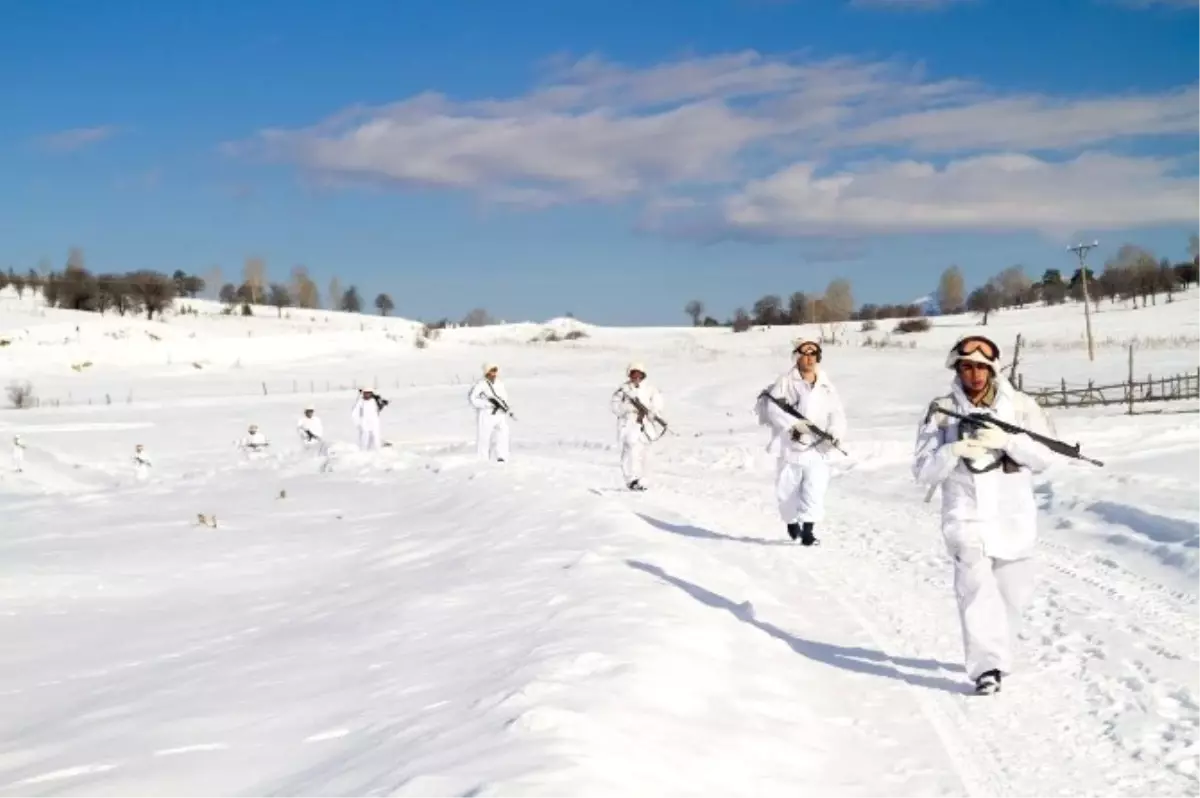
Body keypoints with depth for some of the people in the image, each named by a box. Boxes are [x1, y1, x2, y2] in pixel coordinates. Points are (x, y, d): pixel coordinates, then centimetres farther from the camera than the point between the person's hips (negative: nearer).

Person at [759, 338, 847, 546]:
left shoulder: (826, 385, 8)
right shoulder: (786, 381, -3)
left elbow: (837, 412, 7)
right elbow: (771, 406, -13)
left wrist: (836, 432, -13)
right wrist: (794, 423, -22)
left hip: (818, 449, 1)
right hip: (790, 446, -1)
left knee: (815, 490, -12)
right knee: (787, 491, 10)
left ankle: (808, 530, -7)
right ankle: (792, 521, 37)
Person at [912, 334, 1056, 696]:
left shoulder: (1020, 405, 3)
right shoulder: (941, 411, 2)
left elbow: (1043, 456, -4)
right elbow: (924, 472, -1)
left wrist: (1006, 440, -21)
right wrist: (954, 451, -20)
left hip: (1014, 519, 2)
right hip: (967, 516, -2)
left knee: (1012, 594, 12)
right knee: (976, 586, -21)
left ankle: (995, 654, 36)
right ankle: (987, 666, -24)